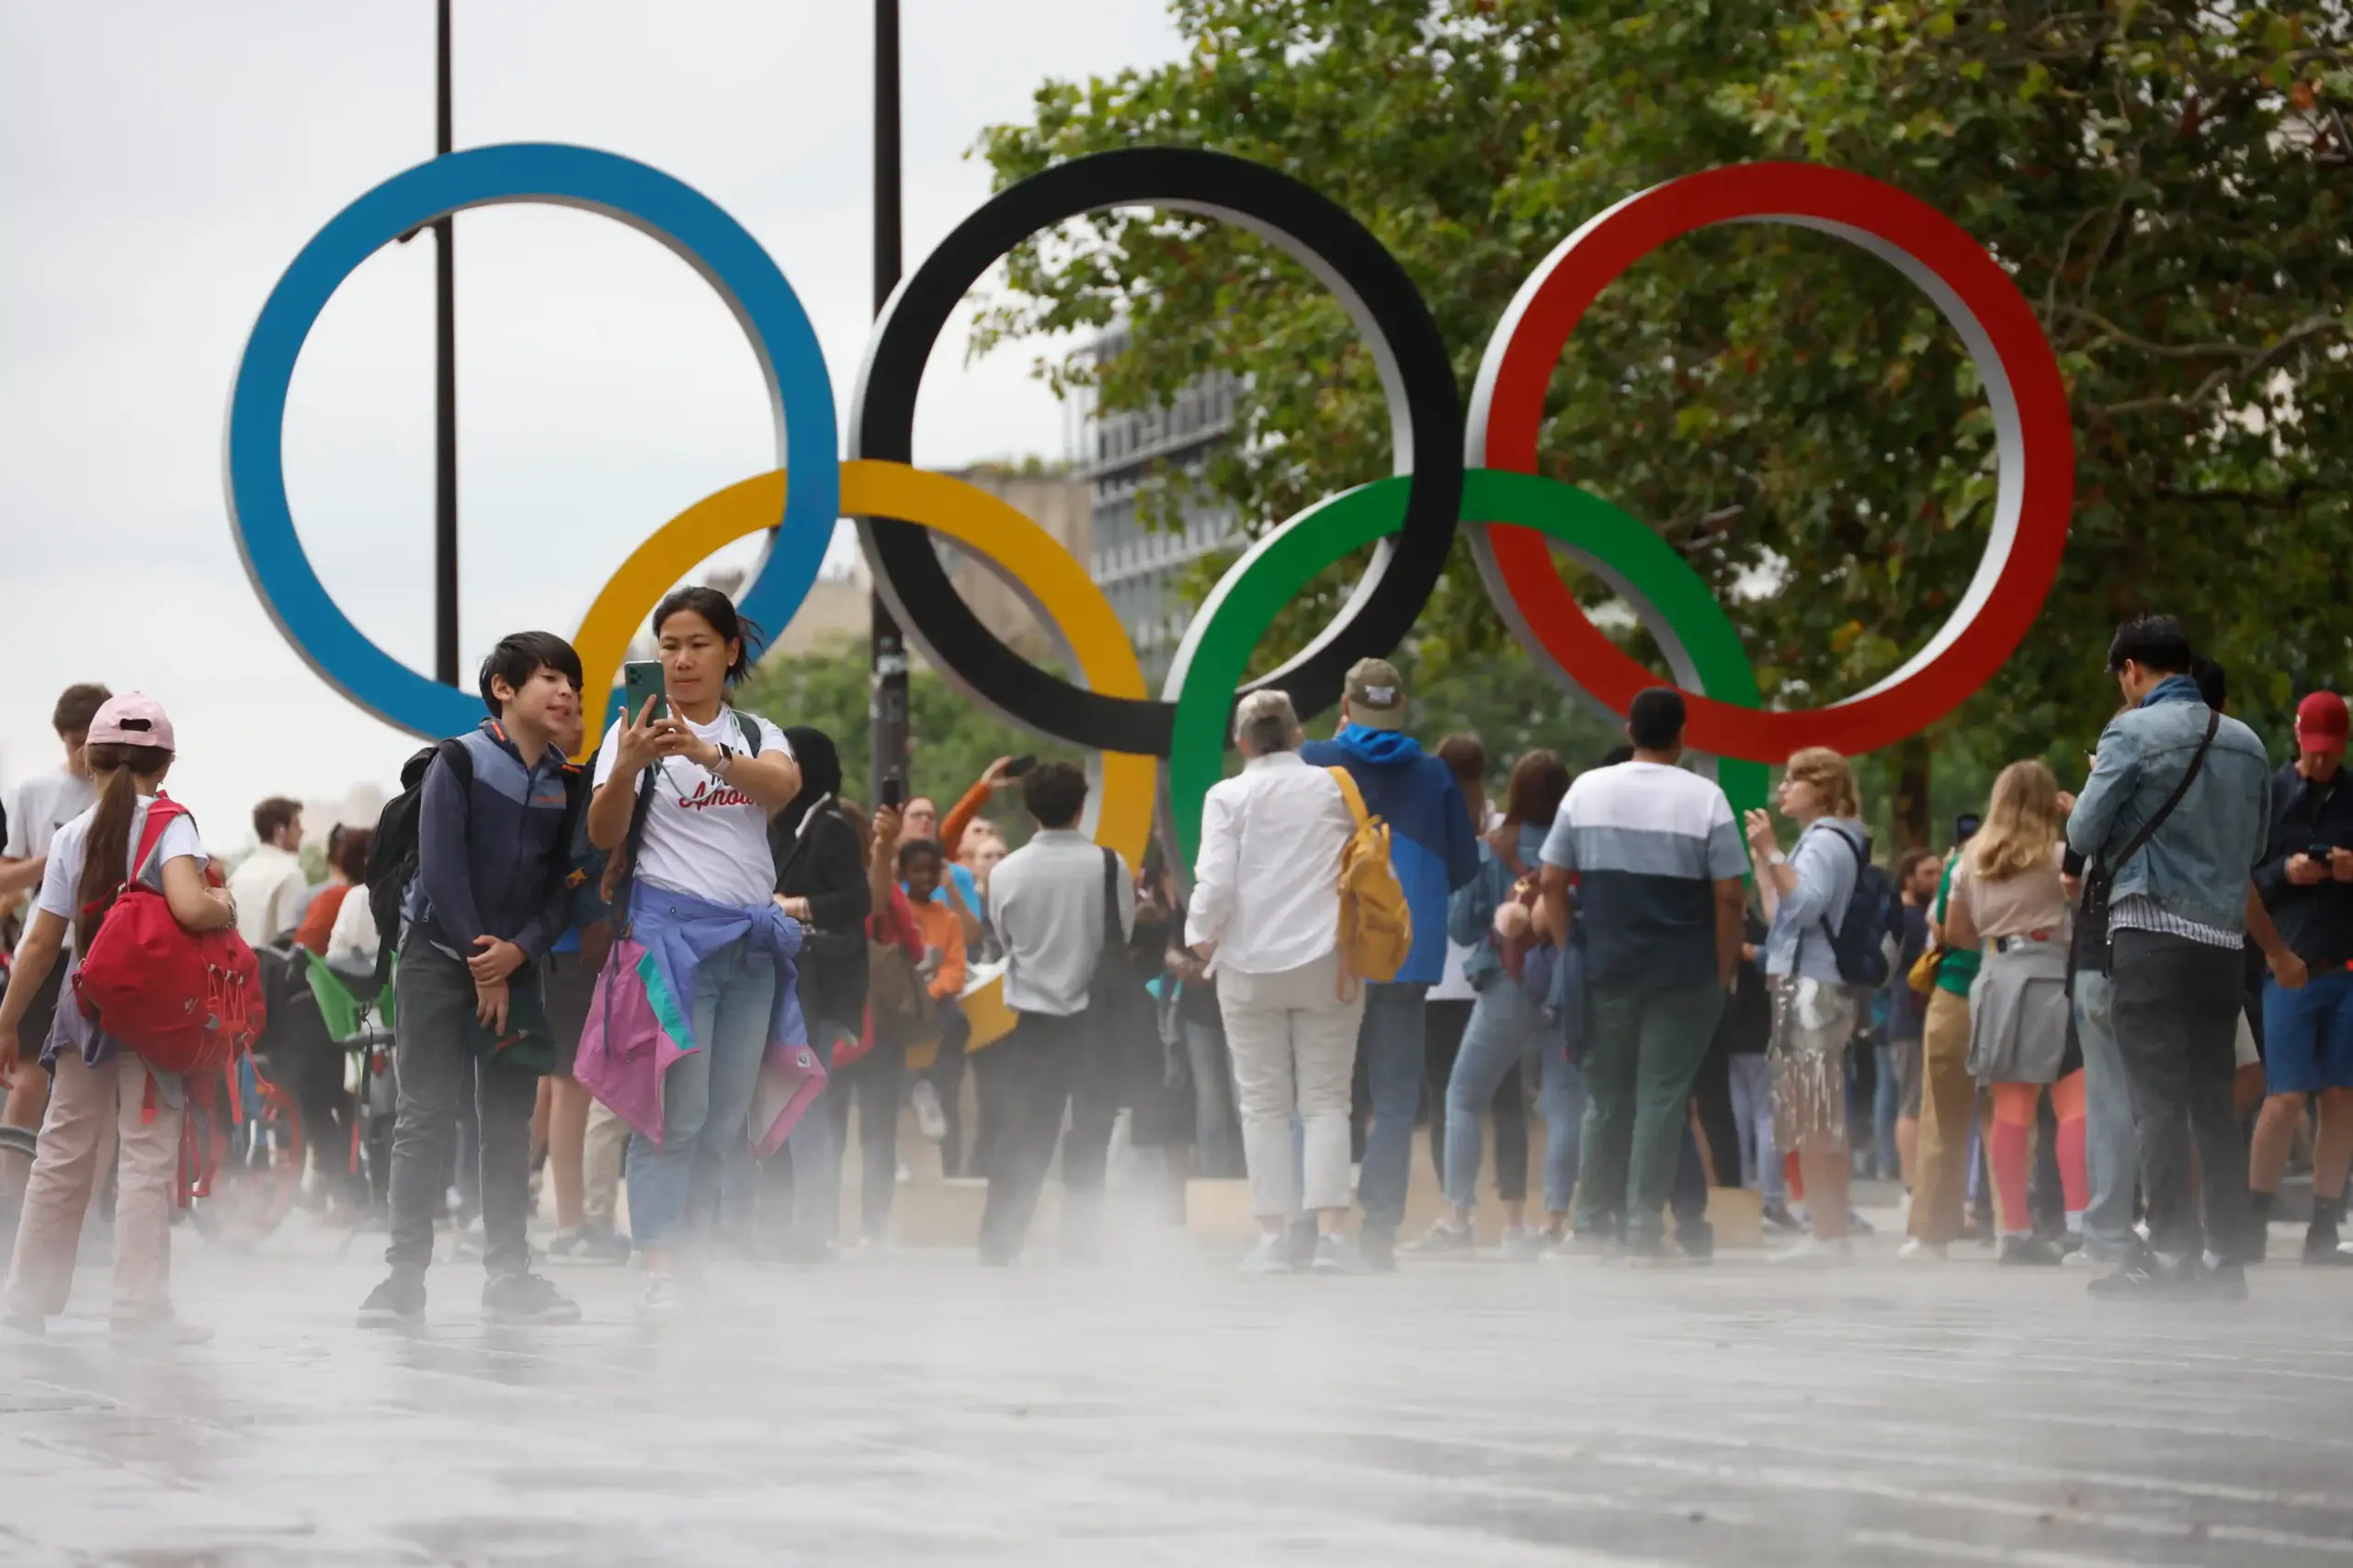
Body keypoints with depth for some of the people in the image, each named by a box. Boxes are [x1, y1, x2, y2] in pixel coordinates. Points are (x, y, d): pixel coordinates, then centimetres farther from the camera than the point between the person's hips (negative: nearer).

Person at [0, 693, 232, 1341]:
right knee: (147, 1160, -2)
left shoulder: (71, 837, 2)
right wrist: (225, 908, -4)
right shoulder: (169, 825, -9)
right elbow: (189, 908, -26)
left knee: (62, 1158, 12)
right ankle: (139, 1305, -5)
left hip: (85, 1013, 4)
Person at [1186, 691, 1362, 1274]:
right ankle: (1331, 1232, -8)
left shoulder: (1228, 797, -3)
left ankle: (1272, 1236, 1)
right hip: (1326, 963, 1)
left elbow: (1215, 881, -10)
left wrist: (1201, 937, 6)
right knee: (1326, 1100, 3)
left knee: (1264, 1104, 5)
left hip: (1251, 965, -1)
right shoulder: (1334, 788, 3)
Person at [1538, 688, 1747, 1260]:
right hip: (1684, 975, -3)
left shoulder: (1586, 790, 3)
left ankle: (1593, 1222, 14)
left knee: (1606, 1095, 12)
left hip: (1604, 970, 3)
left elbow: (1552, 883, 4)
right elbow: (1728, 895, -8)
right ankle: (1644, 1224, -4)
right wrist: (1725, 970, 0)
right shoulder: (1704, 799, -5)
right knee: (1662, 1095, 0)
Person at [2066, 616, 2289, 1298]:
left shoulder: (2134, 733, -7)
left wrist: (2085, 802, 15)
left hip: (2153, 934, -5)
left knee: (2159, 1100, -6)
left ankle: (2172, 1252, -11)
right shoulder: (2245, 743, 10)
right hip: (2222, 940, 5)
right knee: (2215, 1102, 8)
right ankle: (2225, 1255, 7)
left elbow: (2084, 835, -6)